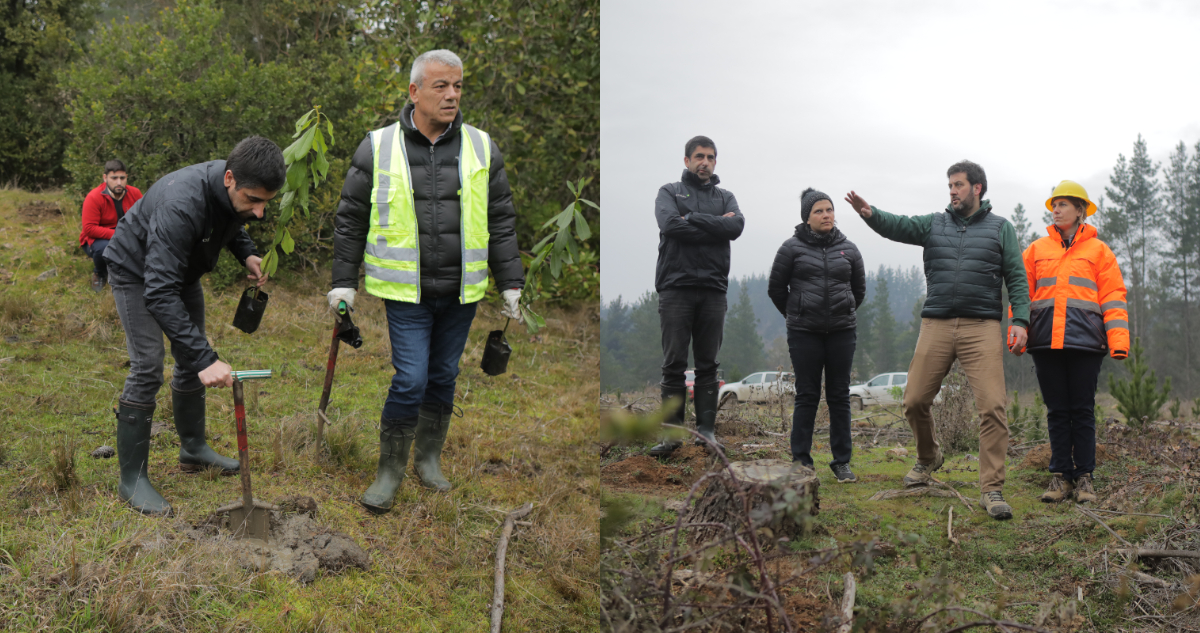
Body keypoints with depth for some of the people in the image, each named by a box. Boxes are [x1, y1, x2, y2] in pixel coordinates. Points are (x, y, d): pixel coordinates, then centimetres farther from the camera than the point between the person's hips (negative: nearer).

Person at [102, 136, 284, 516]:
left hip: (182, 268, 8)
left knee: (191, 361, 11)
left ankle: (193, 449, 28)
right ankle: (132, 479, -6)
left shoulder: (238, 192, -19)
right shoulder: (181, 204, -44)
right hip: (137, 272, -7)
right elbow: (160, 293, -46)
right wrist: (206, 358, -50)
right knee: (147, 368, -14)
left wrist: (247, 254, -10)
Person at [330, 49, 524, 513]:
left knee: (443, 377, 13)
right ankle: (390, 468, 10)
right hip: (406, 291, -3)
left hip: (461, 292, 3)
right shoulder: (377, 149, -2)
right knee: (410, 380, -8)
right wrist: (343, 282, 3)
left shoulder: (481, 148, 4)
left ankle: (429, 457, 31)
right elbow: (350, 220, 5)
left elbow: (502, 221, 9)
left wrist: (510, 283, 5)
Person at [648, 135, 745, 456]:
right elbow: (670, 224, -12)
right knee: (674, 363, -2)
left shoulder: (725, 197, 17)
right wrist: (715, 226, -7)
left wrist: (692, 218, -9)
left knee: (708, 365, 4)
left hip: (713, 289, 3)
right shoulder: (669, 192, 9)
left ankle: (706, 429, 8)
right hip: (676, 286, -2)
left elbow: (737, 226, -5)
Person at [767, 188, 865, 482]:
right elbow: (776, 287, 6)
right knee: (807, 396, 0)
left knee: (840, 396, 5)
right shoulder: (792, 247, -2)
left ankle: (842, 462, 11)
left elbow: (859, 288, 20)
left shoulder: (848, 249, 7)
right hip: (804, 333, -2)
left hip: (842, 332, 2)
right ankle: (801, 461, 7)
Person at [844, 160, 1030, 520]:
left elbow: (1017, 278, 7)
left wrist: (1020, 320, -6)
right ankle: (928, 458, 32)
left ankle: (992, 489, -5)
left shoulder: (1000, 228, 10)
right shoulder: (934, 224, 13)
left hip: (982, 328, -2)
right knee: (915, 401, 3)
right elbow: (899, 226, -5)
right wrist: (870, 214, -26)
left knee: (992, 406, -11)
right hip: (936, 327, 2)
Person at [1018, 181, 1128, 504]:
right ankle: (1060, 476, 11)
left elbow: (1113, 298, 4)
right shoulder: (1036, 250, 15)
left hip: (1085, 341, -2)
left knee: (1083, 410, 1)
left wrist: (1118, 341, -6)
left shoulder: (1098, 250, 9)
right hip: (1046, 341, 2)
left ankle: (1084, 477, 9)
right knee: (1056, 411, 5)